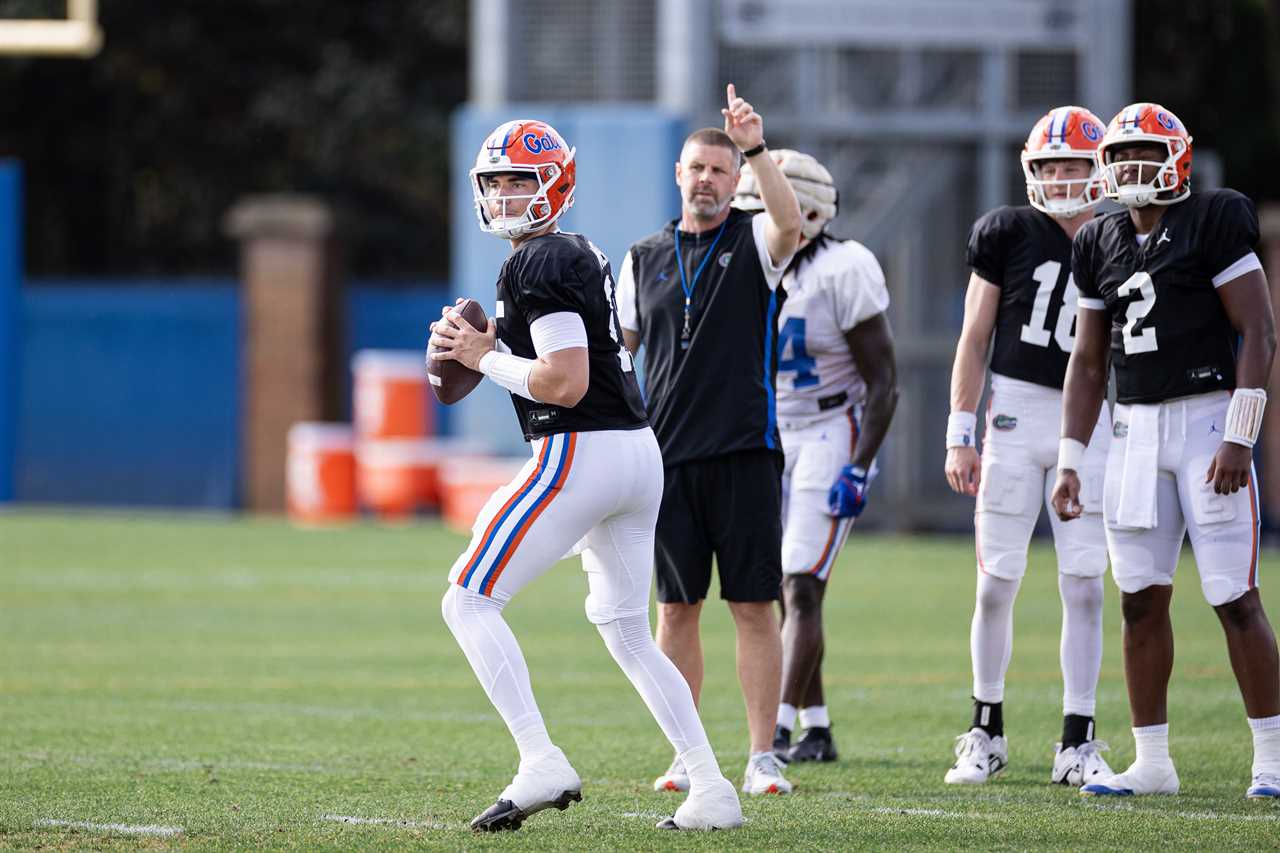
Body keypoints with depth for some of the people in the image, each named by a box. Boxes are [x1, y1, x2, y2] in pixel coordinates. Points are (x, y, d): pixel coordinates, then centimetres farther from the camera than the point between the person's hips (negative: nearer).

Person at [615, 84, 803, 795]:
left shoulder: (755, 242, 3)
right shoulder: (645, 259, 13)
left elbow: (792, 224, -22)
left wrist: (757, 149, -31)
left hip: (745, 451, -3)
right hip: (668, 456, 3)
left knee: (755, 607, -3)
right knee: (678, 608, 5)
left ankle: (764, 757, -1)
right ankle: (685, 756, 11)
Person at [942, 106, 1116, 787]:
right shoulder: (1009, 234, 0)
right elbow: (974, 338, 2)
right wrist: (960, 434, -3)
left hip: (1090, 420, 1)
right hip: (1015, 416, -1)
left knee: (1084, 588, -1)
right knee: (996, 583, 1)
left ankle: (1078, 743, 4)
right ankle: (986, 731, 13)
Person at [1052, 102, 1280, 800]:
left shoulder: (1214, 223, -6)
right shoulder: (1100, 245, 12)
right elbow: (1087, 362, 17)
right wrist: (1069, 461, 10)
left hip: (1208, 416, -6)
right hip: (1136, 428, 6)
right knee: (1141, 598, 4)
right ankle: (1151, 762, 10)